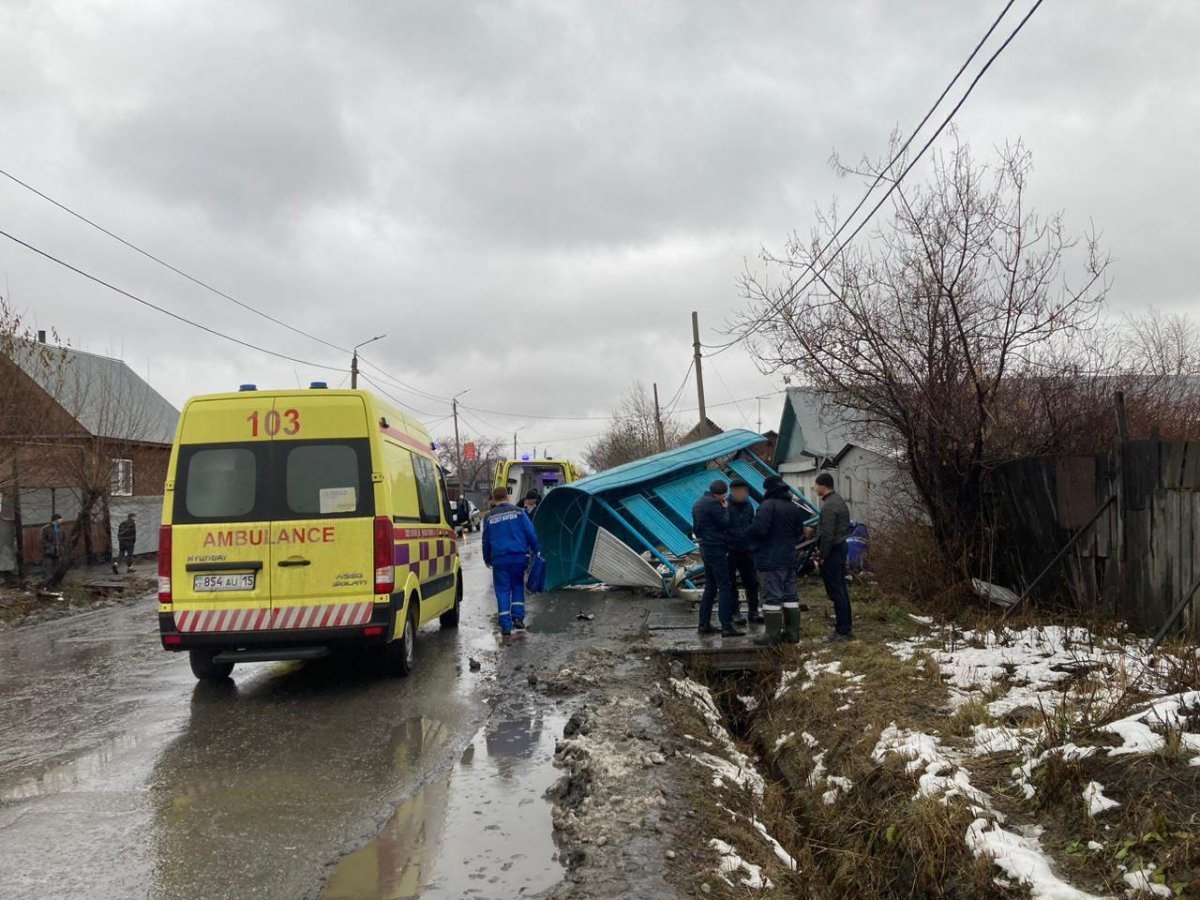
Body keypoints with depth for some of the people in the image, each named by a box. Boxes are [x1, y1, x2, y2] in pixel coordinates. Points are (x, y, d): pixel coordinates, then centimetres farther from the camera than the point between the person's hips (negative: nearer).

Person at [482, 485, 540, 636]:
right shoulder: (518, 512, 2)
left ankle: (505, 625, 0)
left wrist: (487, 559, 24)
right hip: (519, 556, 0)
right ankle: (518, 617, 6)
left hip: (499, 559, 0)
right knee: (518, 586, 17)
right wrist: (535, 550, 9)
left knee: (502, 590, 4)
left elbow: (486, 540, 13)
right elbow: (531, 533, -1)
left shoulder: (489, 517, 5)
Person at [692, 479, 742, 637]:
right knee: (725, 587, -9)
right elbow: (724, 524, -13)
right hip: (716, 549, -10)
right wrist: (725, 509, -1)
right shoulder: (713, 504, -15)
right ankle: (726, 627, -12)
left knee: (710, 587, 15)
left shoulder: (698, 504, 15)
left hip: (705, 548, 10)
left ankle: (704, 624, 16)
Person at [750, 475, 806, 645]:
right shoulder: (794, 508, 12)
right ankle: (792, 633, 15)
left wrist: (751, 534, -2)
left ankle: (772, 634, -3)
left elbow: (758, 529, -23)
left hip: (770, 560, -8)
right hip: (789, 559, 8)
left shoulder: (768, 505, -13)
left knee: (772, 596, -5)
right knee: (790, 596, 11)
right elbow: (799, 534, 15)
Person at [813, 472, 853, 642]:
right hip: (841, 547, 10)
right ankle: (846, 626, 23)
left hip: (832, 551, -10)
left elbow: (827, 535, -23)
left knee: (836, 591, -6)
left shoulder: (828, 506, -19)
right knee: (841, 589, 16)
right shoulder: (839, 500, 13)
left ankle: (843, 630, -3)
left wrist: (821, 556, -14)